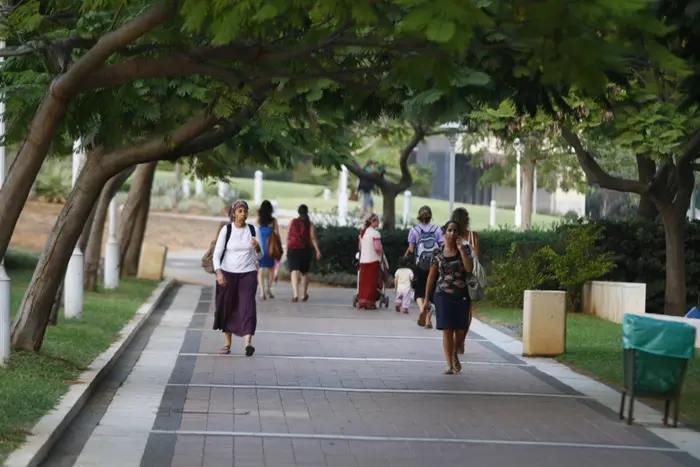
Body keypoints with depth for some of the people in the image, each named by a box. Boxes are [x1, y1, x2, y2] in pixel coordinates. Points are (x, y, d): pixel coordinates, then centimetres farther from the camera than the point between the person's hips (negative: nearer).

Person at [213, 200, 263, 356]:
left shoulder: (253, 230, 4)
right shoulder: (226, 230, -2)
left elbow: (259, 257, 9)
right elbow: (217, 254, -4)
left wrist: (257, 248, -14)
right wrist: (218, 273, -17)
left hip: (248, 273, 0)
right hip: (228, 273, 0)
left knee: (247, 306, -14)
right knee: (227, 307, 7)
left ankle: (248, 343, -28)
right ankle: (227, 343, 22)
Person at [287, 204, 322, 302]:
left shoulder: (293, 222, 2)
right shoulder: (310, 224, -1)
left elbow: (288, 237, 5)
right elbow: (313, 238, -9)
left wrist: (287, 249, 17)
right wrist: (317, 251, -10)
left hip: (293, 250, -1)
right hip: (306, 250, 1)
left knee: (295, 271, -10)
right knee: (304, 272, 18)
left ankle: (295, 294, -29)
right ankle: (304, 294, 28)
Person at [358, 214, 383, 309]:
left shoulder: (363, 232, 11)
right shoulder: (375, 233, -12)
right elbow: (378, 248, -16)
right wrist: (381, 252, 2)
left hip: (363, 260, 7)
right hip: (373, 260, -7)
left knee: (363, 281, 10)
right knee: (371, 282, -2)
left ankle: (361, 301, 11)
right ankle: (369, 302, -2)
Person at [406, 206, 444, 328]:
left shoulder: (414, 230, 0)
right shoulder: (437, 230, 3)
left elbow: (411, 249, -3)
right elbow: (443, 247, -3)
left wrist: (407, 255, 16)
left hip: (419, 264, -1)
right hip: (434, 264, 1)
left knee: (419, 291, 9)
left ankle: (422, 308, -21)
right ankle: (429, 319, 6)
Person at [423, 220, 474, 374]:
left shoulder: (465, 249, 2)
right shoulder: (438, 253, 2)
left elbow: (469, 269, -14)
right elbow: (432, 277, 7)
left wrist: (461, 249, -16)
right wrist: (427, 298, 7)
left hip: (461, 296, 1)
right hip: (443, 295, -1)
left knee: (461, 329, 4)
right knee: (447, 330, -4)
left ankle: (454, 354, 34)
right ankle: (449, 365, 0)